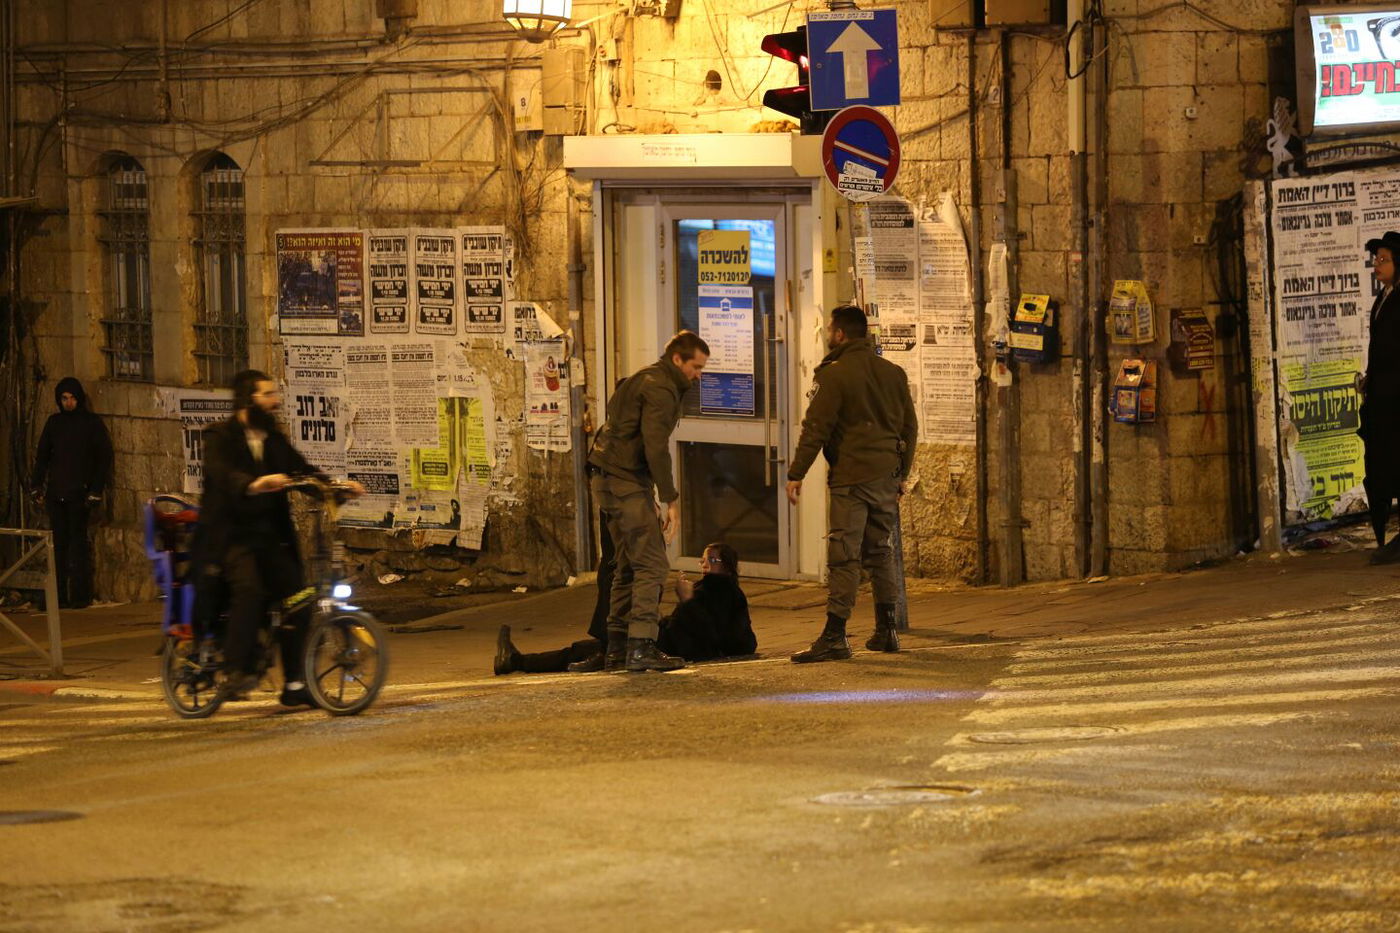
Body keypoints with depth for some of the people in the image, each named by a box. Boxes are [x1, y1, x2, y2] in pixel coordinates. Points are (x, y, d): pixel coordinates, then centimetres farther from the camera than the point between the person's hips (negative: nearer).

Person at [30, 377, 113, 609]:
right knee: (58, 544, 0)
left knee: (78, 542, -9)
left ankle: (80, 596, -10)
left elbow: (104, 457, 1)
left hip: (79, 493, -4)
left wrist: (96, 490, -7)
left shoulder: (92, 423, 3)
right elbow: (42, 456, 19)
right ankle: (60, 596, 0)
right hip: (55, 492, 4)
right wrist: (36, 484, 7)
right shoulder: (54, 423, 15)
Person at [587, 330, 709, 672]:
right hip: (626, 482, -11)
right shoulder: (661, 390, -13)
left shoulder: (645, 379, 19)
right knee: (651, 564, -12)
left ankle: (617, 649, 17)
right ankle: (642, 646, -19)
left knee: (629, 566, 15)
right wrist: (671, 500, -18)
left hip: (607, 480, 11)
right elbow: (656, 448, -21)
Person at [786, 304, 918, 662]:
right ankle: (886, 630, 20)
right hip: (887, 477, 7)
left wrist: (796, 473, -8)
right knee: (880, 552, 17)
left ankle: (834, 636, -13)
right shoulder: (893, 374, 12)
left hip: (851, 477, -7)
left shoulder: (834, 375, -9)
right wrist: (902, 473, 25)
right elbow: (909, 426, 18)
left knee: (844, 557, -9)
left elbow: (815, 428, -12)